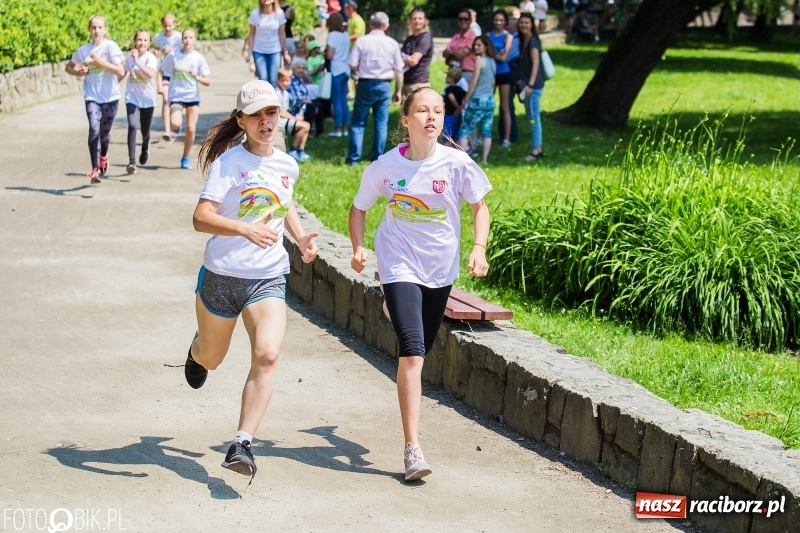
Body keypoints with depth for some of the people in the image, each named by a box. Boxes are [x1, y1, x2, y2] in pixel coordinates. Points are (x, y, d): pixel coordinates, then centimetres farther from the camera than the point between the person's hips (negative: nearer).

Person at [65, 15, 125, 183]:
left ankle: (103, 157, 45)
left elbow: (121, 71, -16)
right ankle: (95, 170, -17)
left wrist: (101, 61, -23)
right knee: (94, 130, -18)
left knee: (104, 132, 13)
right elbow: (68, 67, 17)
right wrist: (78, 72, -4)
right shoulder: (83, 50, 2)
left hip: (110, 97, -1)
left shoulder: (111, 46, -8)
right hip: (91, 97, 1)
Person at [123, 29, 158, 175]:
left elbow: (151, 73, -32)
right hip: (132, 98, 2)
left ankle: (145, 148, 47)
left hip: (147, 99, -1)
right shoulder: (131, 57, 1)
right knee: (133, 126, -19)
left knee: (145, 131, 10)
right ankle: (131, 162, -22)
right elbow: (123, 72, 20)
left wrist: (137, 61, -37)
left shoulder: (151, 58, -12)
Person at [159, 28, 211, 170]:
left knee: (191, 128, -3)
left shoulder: (199, 58, -2)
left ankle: (185, 158, 16)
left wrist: (197, 77, -21)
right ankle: (174, 130, 15)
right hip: (176, 96, -1)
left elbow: (208, 81, -2)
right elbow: (162, 71, 9)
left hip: (193, 96, 1)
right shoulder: (174, 56, -2)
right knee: (175, 123, -24)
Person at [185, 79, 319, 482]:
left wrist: (301, 236, 10)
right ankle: (197, 349, 57)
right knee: (211, 359, 18)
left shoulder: (288, 166, 6)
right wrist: (245, 229, -36)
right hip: (221, 276, -2)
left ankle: (242, 444, -18)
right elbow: (201, 218, -21)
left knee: (267, 355, -21)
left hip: (269, 279, 2)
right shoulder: (228, 162, -11)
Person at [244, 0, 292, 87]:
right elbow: (252, 34, -3)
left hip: (275, 51, 1)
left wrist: (285, 52, 3)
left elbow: (282, 34, 1)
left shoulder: (279, 13, -7)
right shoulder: (255, 13, -8)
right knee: (263, 78, -8)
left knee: (273, 80, -3)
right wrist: (249, 52, -4)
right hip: (259, 51, -1)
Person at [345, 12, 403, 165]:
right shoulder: (392, 43, 0)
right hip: (384, 85, 1)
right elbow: (399, 70, 1)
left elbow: (352, 66, -8)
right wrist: (399, 91, 9)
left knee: (358, 123, 7)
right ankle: (377, 159, 10)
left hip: (365, 84, -1)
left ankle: (353, 158, 6)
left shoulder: (362, 41, -6)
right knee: (381, 124, 9)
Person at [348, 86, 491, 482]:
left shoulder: (457, 164, -10)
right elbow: (359, 208, 4)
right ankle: (412, 449, -17)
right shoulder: (386, 166, -10)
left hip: (440, 270, 3)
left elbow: (479, 206, 3)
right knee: (412, 353, -16)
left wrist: (479, 248, -12)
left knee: (420, 351, 17)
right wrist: (358, 248, -10)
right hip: (400, 266, -3)